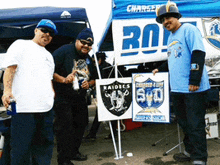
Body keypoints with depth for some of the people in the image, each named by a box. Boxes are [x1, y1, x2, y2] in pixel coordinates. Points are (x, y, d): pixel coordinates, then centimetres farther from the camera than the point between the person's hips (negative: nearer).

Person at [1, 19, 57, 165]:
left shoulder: (49, 55, 27)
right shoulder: (21, 45, 6)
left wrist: (52, 93, 16)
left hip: (46, 108, 7)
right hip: (24, 107, -7)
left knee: (44, 147, 12)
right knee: (21, 149, -3)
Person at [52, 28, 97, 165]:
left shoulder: (89, 60, 13)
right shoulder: (64, 51, -10)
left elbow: (94, 79, 21)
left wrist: (89, 84, 0)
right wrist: (63, 79, -27)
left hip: (80, 99, 8)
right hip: (63, 99, -8)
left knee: (80, 125, 14)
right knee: (65, 128, -5)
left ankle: (74, 151, 32)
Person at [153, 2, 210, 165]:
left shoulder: (188, 29, -7)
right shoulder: (171, 37, 19)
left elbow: (198, 54, -17)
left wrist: (194, 80, -21)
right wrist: (160, 69, 30)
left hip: (193, 89, -9)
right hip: (177, 89, 9)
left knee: (195, 124, -2)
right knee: (184, 122, 16)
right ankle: (190, 151, 30)